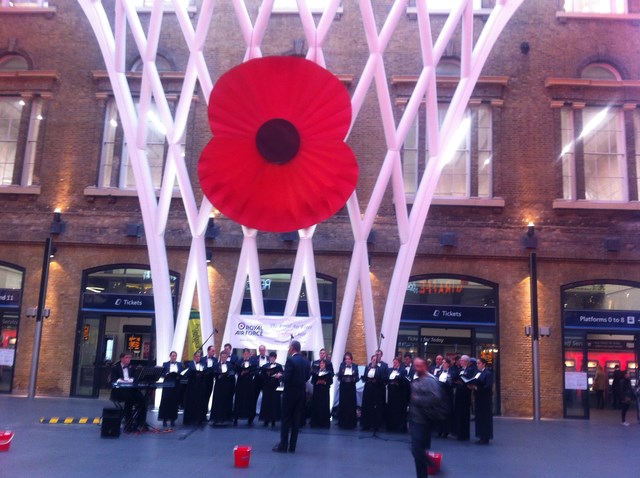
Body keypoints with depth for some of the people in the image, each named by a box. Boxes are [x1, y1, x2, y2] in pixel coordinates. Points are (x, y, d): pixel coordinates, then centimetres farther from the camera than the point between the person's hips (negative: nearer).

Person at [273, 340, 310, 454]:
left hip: (290, 392, -6)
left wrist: (279, 376, -1)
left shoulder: (291, 360, -16)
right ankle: (292, 446, 12)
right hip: (301, 392, 6)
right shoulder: (306, 361, 6)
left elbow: (286, 378, -20)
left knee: (286, 419, 2)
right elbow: (307, 377, 11)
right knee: (296, 419, 9)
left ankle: (283, 446, 4)